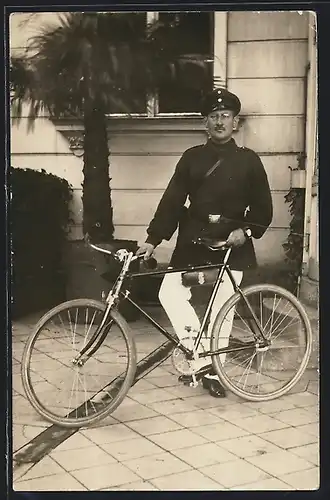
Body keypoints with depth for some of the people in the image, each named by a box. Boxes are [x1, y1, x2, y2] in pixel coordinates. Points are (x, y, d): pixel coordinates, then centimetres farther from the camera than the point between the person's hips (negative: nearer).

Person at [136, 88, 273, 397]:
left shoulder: (248, 160, 4)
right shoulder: (192, 158, 7)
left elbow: (263, 208, 4)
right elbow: (172, 201, 1)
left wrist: (245, 231, -14)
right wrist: (152, 240, -7)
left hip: (232, 243, -1)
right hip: (194, 239, 2)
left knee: (222, 308, 2)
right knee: (170, 293, -13)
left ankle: (212, 371, 17)